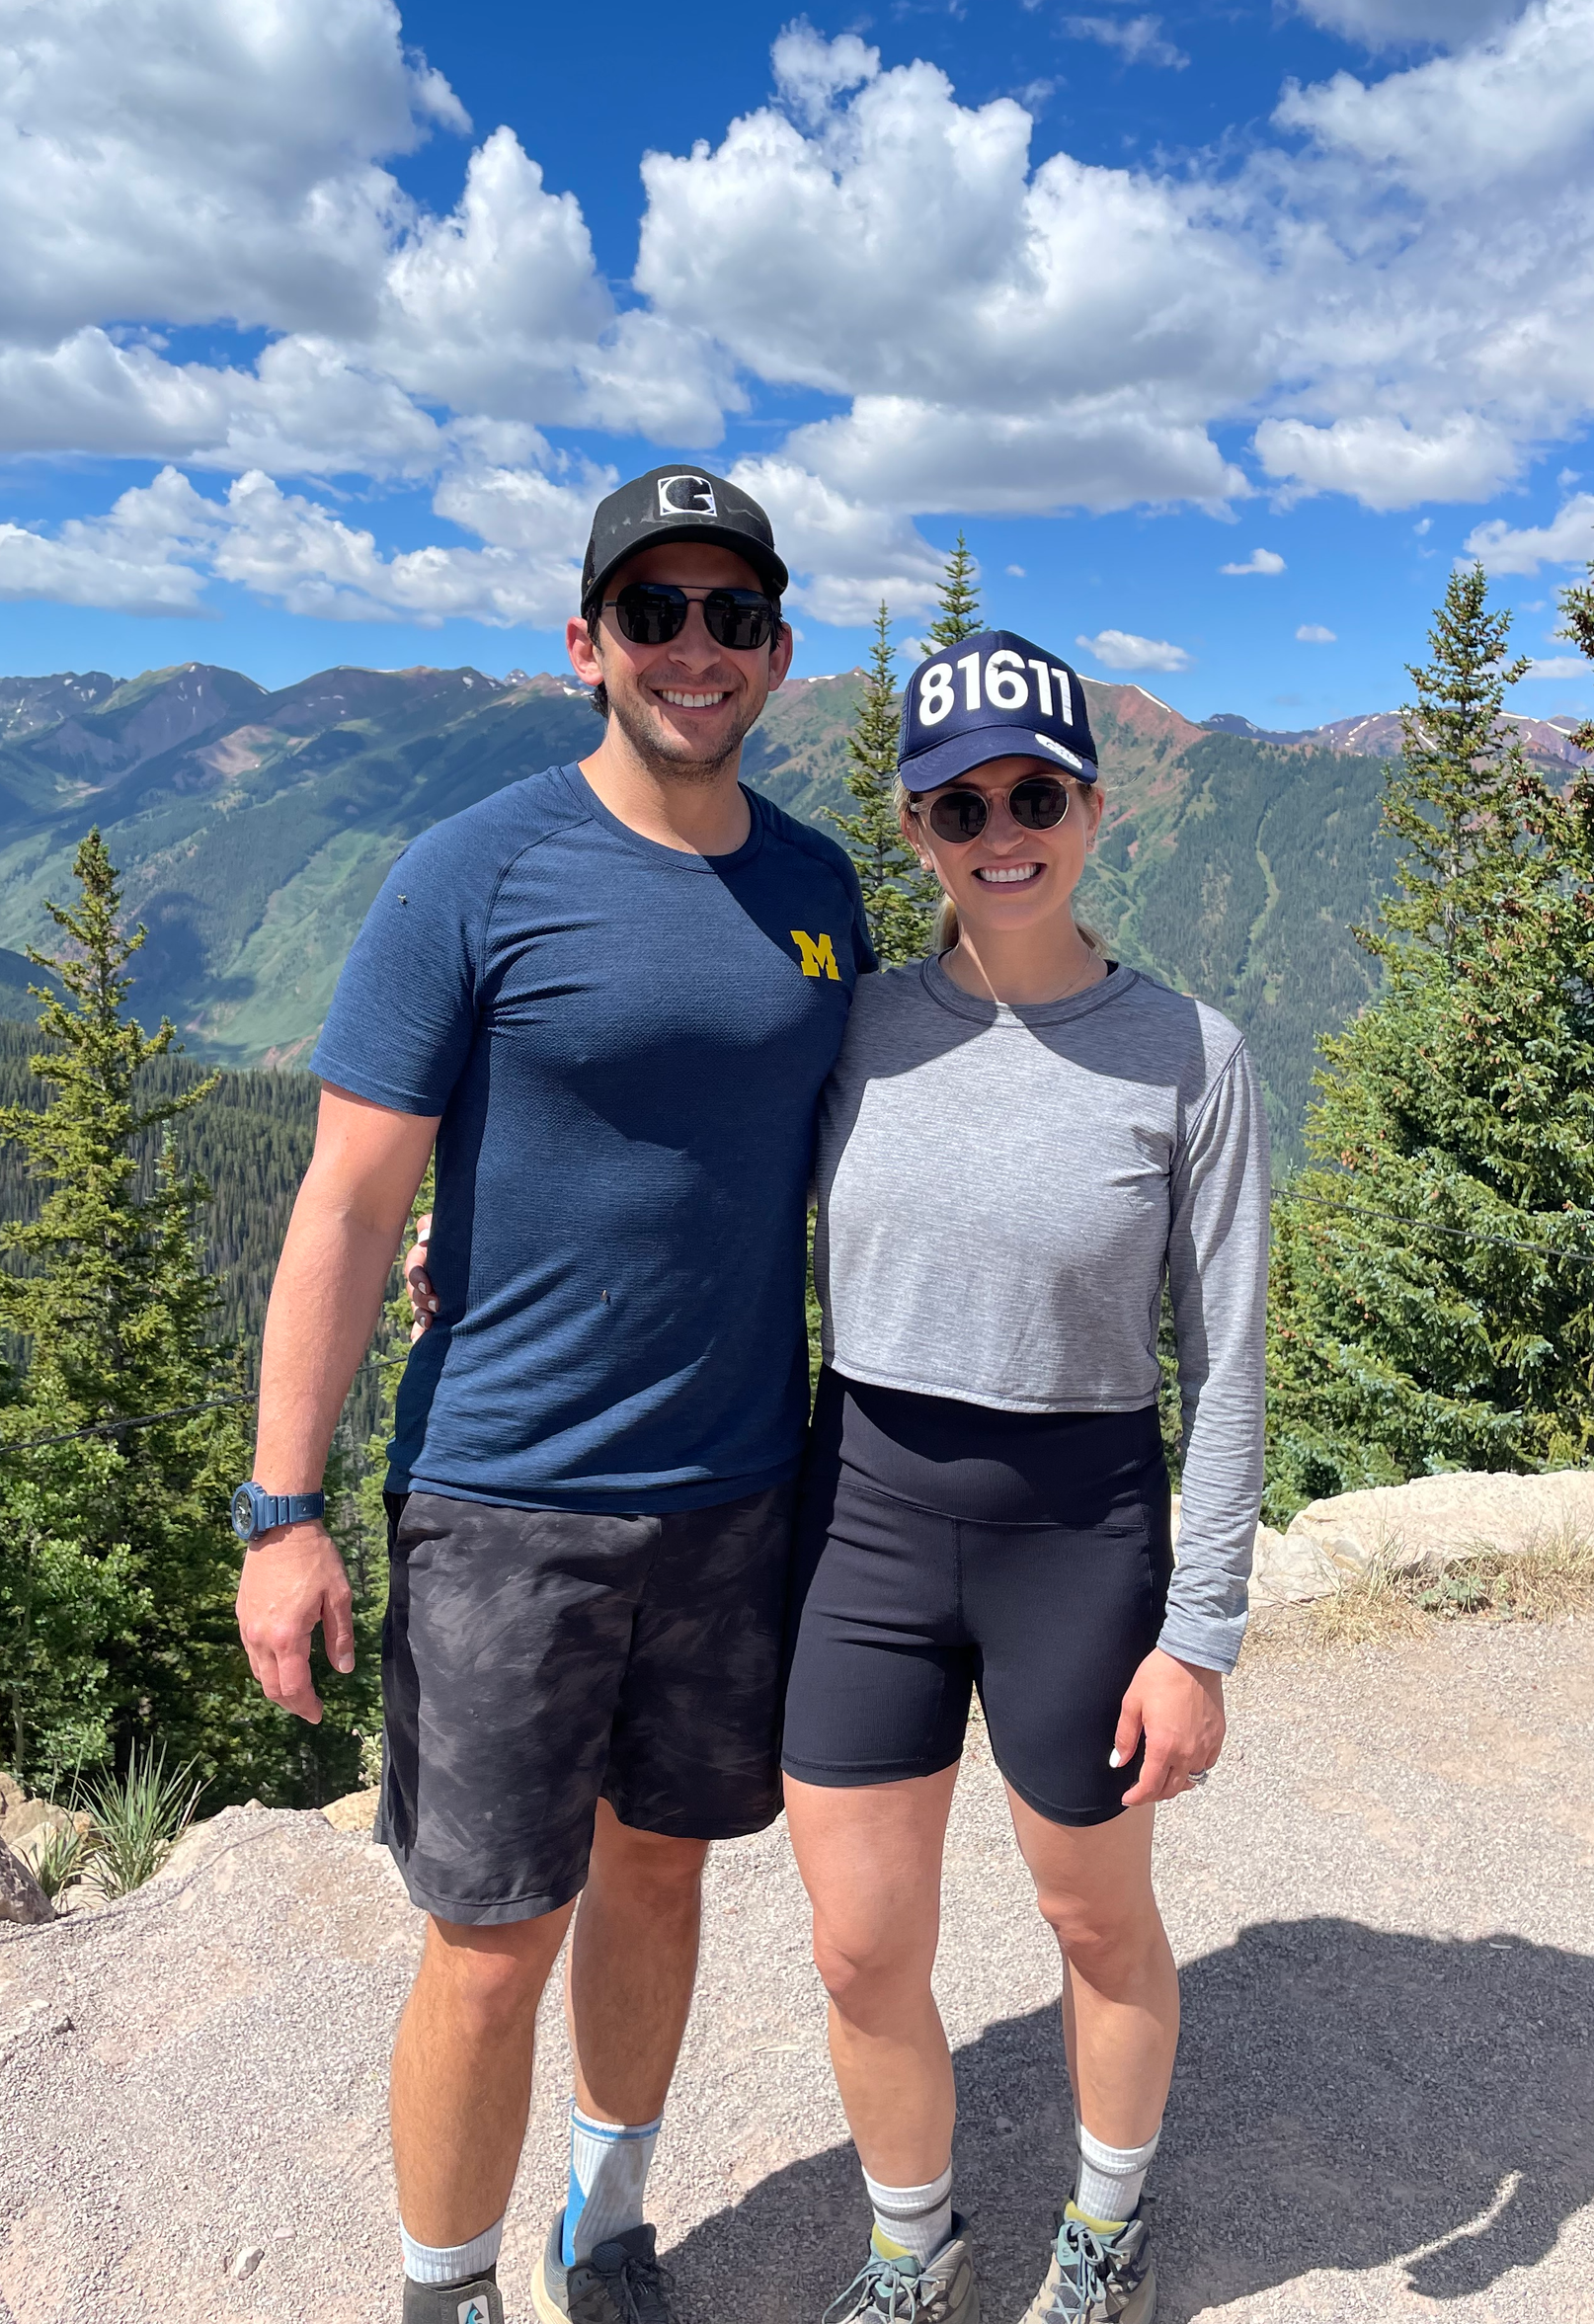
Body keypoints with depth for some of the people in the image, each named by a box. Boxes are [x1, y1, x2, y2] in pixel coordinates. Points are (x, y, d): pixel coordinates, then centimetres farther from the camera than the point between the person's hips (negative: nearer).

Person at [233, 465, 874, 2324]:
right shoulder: (474, 877, -10)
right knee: (492, 1944, 6)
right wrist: (282, 1513, -12)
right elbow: (349, 1203, -10)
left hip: (742, 1489, 5)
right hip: (505, 1501, -4)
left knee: (655, 1866, 20)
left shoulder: (816, 887, 5)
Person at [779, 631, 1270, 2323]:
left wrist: (1198, 1640, -7)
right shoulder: (858, 1026, -2)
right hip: (861, 1520, 2)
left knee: (1099, 1924, 21)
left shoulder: (1187, 1056, -9)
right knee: (864, 1956, 12)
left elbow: (1223, 1370, -6)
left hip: (1078, 1537, -2)